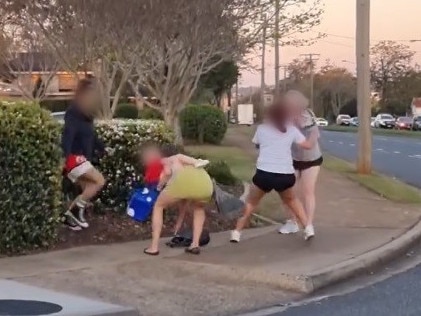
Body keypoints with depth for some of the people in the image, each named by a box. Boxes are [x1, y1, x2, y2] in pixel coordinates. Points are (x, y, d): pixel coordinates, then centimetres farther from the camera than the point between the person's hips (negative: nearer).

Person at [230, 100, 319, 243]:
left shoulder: (261, 128, 10)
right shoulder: (291, 130, 9)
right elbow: (308, 145, 13)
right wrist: (314, 134, 31)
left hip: (264, 174, -1)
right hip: (285, 176, 1)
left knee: (251, 203, 22)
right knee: (291, 200, 30)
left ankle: (237, 232, 15)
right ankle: (308, 228, 23)